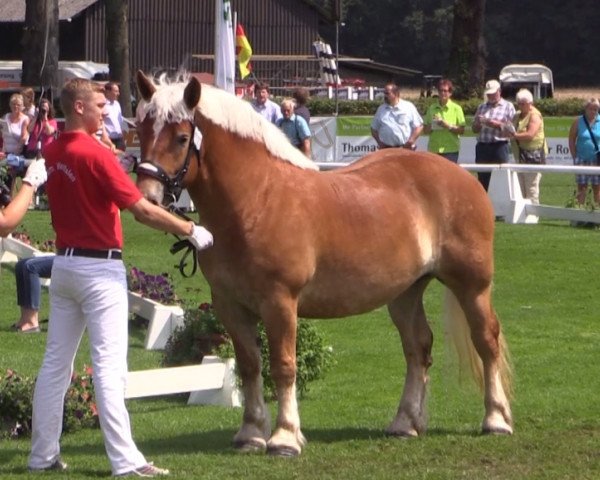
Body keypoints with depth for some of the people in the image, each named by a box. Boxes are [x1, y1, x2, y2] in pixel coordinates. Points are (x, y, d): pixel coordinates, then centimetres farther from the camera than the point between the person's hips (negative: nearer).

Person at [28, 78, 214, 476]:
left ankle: (44, 454, 15)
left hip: (64, 262, 8)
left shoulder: (51, 153, 5)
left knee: (56, 361, 11)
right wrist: (191, 231, -10)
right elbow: (142, 210, -19)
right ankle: (125, 460, -9)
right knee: (109, 365, -8)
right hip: (100, 268, -7)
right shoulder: (95, 155, -17)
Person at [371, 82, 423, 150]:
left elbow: (419, 126, 1)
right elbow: (374, 128, 18)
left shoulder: (409, 107, 2)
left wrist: (411, 141, -11)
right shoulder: (381, 109, 11)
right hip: (386, 149, 3)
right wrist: (379, 142, 2)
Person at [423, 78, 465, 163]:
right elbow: (425, 130, 11)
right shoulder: (432, 108, 10)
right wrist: (431, 126, -10)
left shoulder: (456, 108, 2)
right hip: (433, 149, 3)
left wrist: (448, 126, -16)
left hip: (450, 150, -3)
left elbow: (461, 130, -2)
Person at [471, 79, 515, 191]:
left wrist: (497, 124, -14)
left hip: (499, 147, -4)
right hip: (482, 146, 4)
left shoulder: (508, 106, 7)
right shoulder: (482, 107, 19)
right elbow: (474, 129, 19)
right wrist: (478, 123, -2)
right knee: (483, 179, 2)